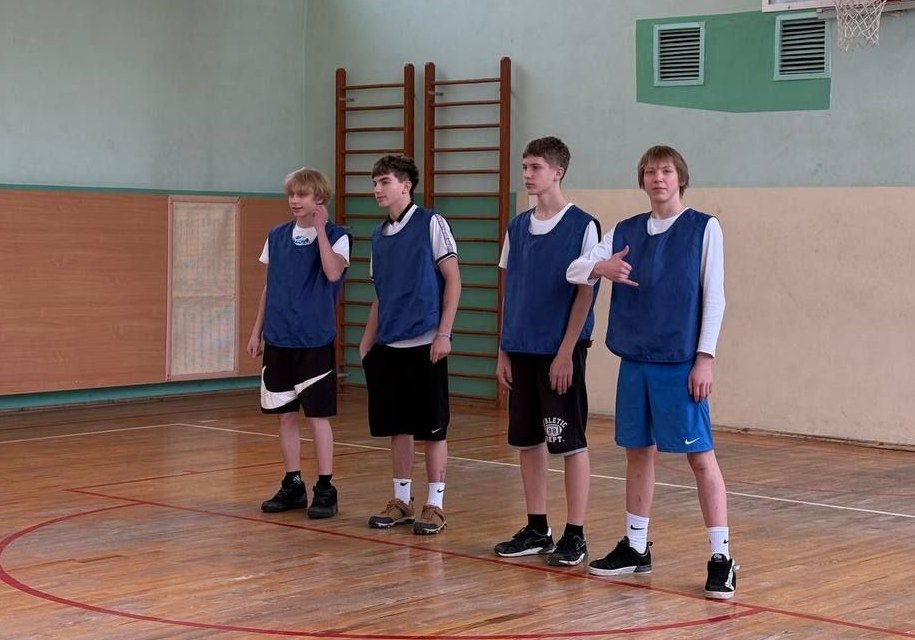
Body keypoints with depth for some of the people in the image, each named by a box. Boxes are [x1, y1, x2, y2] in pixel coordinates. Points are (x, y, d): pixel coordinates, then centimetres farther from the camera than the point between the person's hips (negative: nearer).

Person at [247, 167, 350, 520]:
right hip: (278, 339, 5)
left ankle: (325, 490, 7)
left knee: (317, 416, -2)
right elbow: (268, 286, 14)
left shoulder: (337, 236, -5)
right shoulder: (277, 236, 8)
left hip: (315, 341, -4)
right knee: (286, 415, 9)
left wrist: (319, 228, -21)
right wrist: (257, 330, 12)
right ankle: (292, 486, 19)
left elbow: (333, 272, -24)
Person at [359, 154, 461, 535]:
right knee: (396, 427, 10)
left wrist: (443, 333, -13)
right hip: (388, 345, 6)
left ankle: (435, 505, 7)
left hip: (425, 344, -6)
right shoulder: (379, 235, 14)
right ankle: (401, 500, 19)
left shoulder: (430, 224, -5)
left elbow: (453, 279, -7)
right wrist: (366, 342, 14)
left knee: (432, 428, 0)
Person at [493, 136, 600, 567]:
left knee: (570, 442, -2)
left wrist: (565, 352, -14)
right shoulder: (517, 227, 11)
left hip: (560, 352, -6)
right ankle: (536, 529, 20)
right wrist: (503, 351, 9)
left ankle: (574, 535, 5)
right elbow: (510, 292, 14)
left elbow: (585, 293, -9)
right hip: (521, 350, 6)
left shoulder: (582, 226, -7)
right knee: (527, 440, 10)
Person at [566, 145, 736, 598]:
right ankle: (635, 547, 23)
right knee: (638, 451, 12)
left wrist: (705, 358, -11)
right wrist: (600, 267, -18)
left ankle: (721, 559, 0)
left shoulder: (704, 229, -2)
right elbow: (574, 269, 6)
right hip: (635, 360, 5)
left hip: (680, 362, -5)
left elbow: (714, 297, -5)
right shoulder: (626, 231, 10)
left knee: (700, 455, -5)